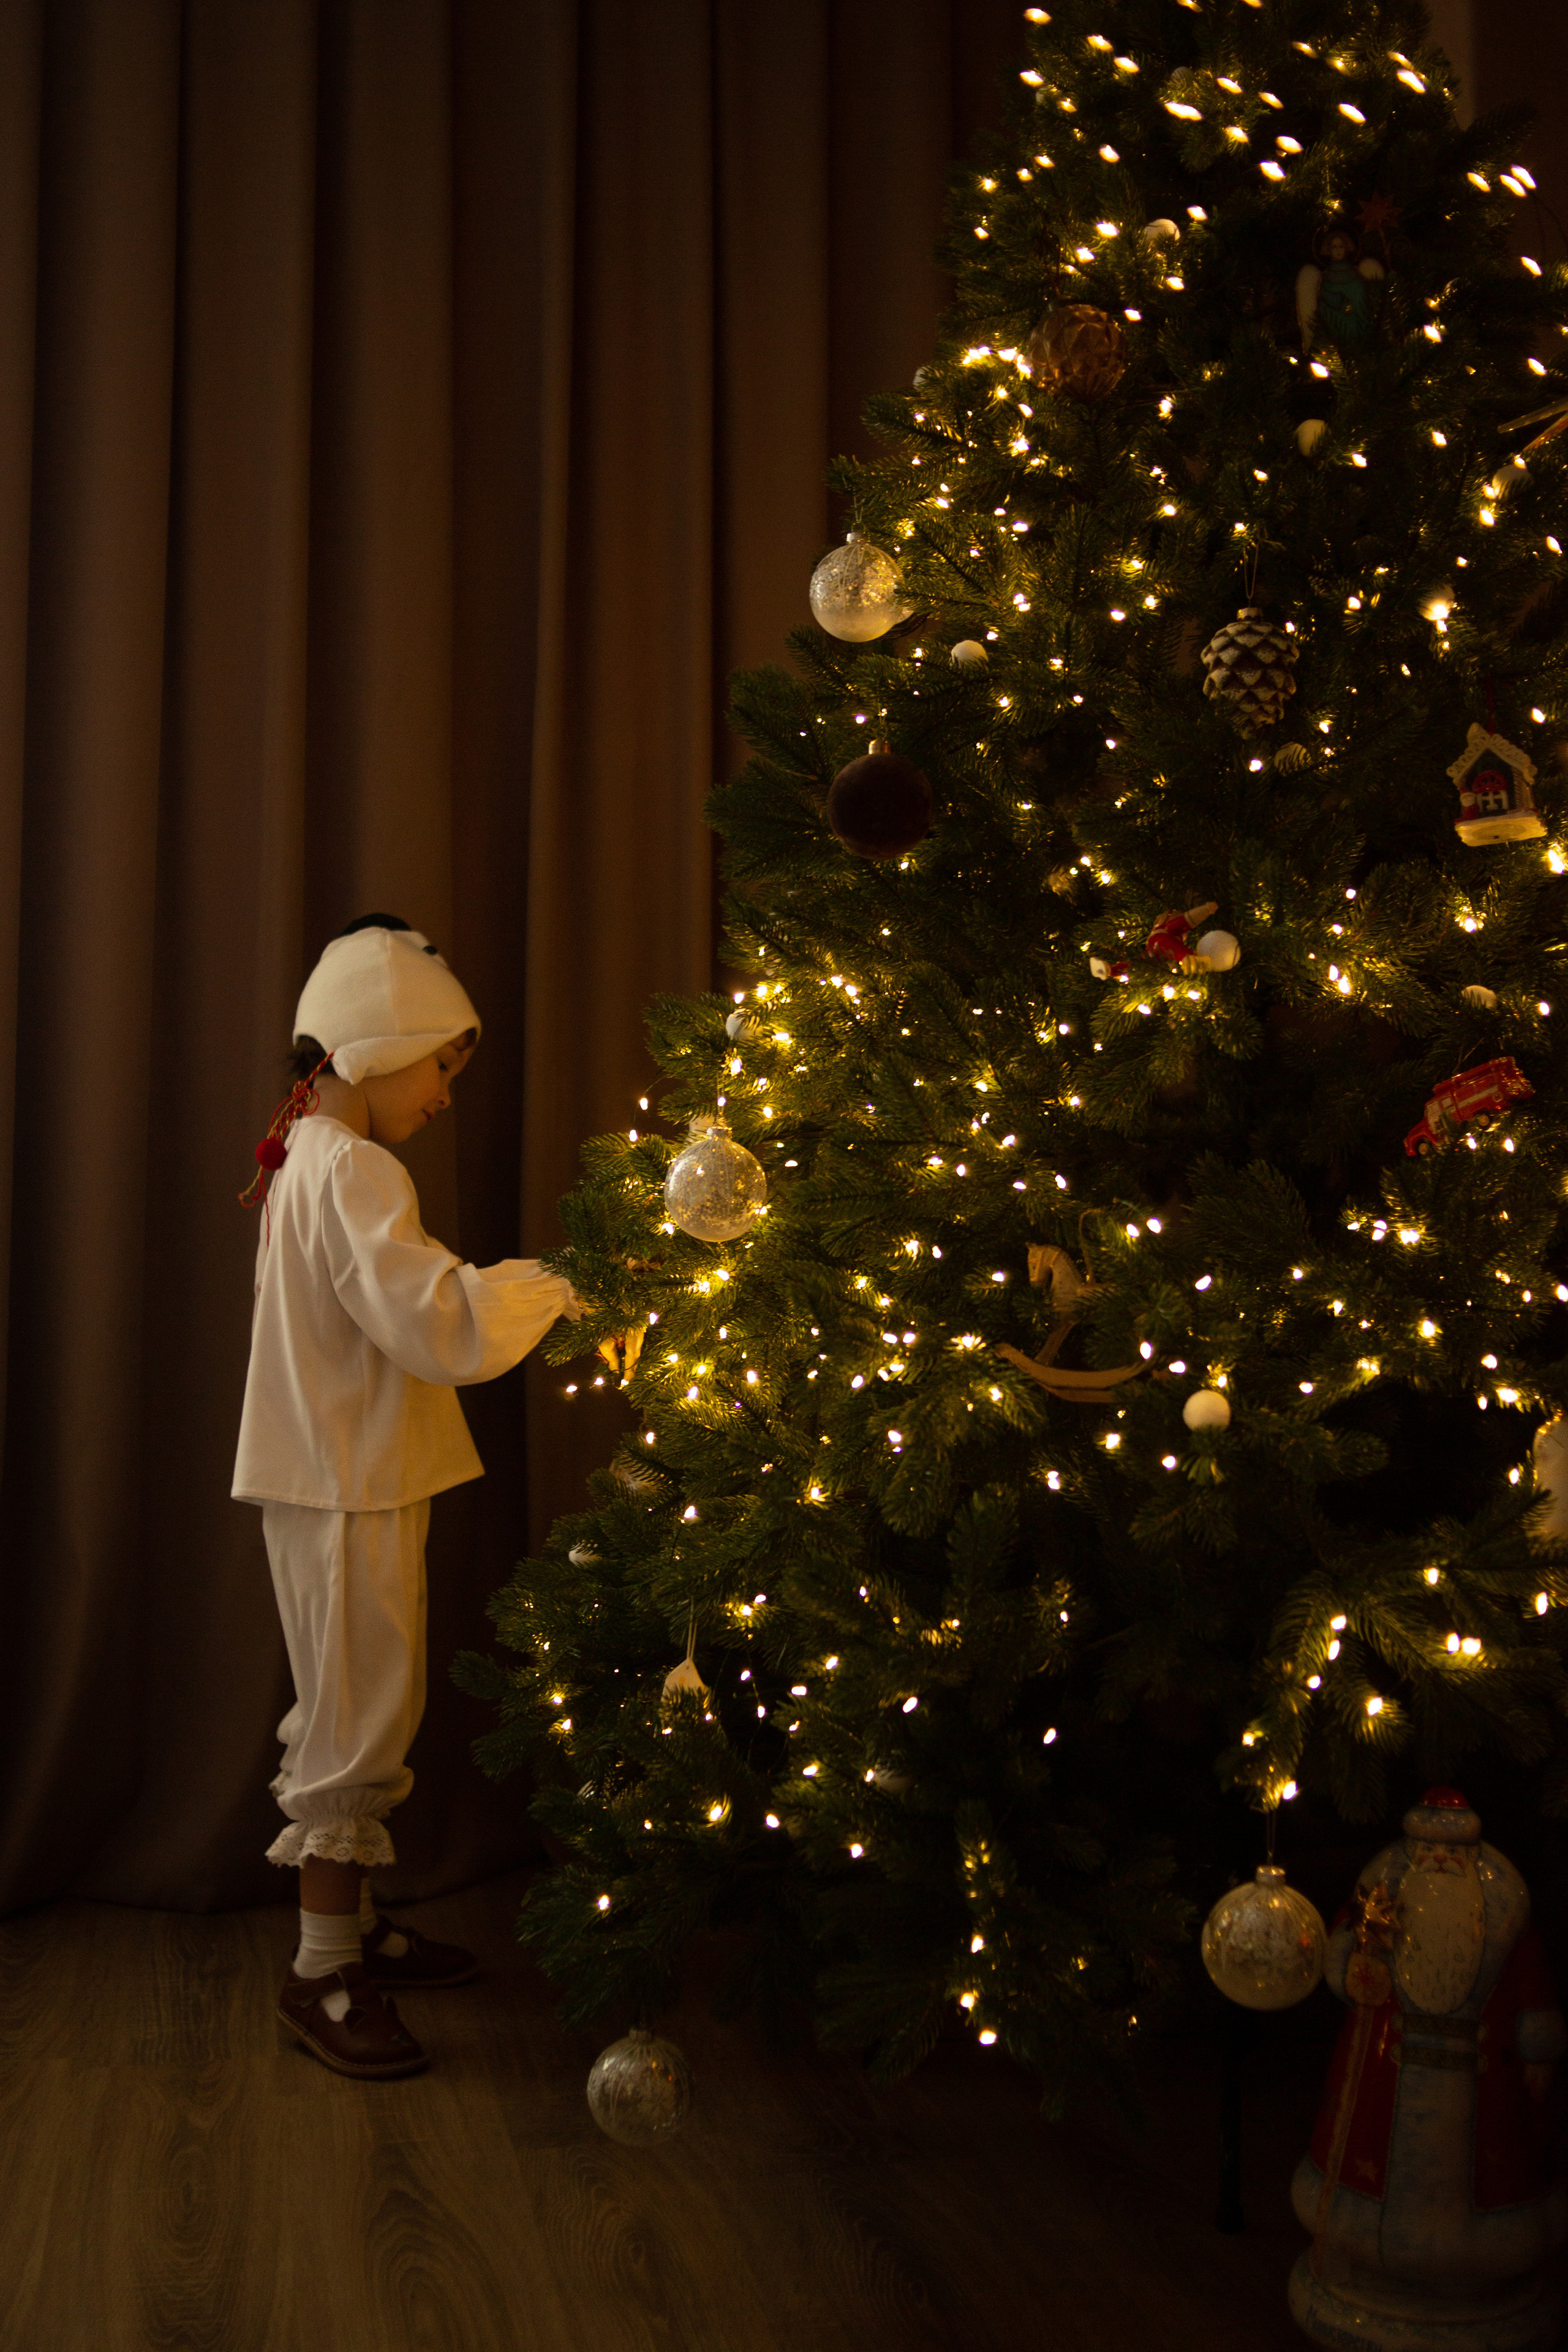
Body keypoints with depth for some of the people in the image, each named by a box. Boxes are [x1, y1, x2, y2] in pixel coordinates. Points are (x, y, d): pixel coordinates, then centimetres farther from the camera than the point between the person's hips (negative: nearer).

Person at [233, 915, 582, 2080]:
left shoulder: (312, 1159, 14)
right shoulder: (349, 1172, -20)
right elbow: (436, 1322, -30)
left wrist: (511, 1289, 5)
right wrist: (545, 1285, -18)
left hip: (352, 1480, 10)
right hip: (346, 1491, -10)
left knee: (369, 1712, 19)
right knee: (357, 1718, -1)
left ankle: (351, 1922, 32)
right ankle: (325, 1971, 11)